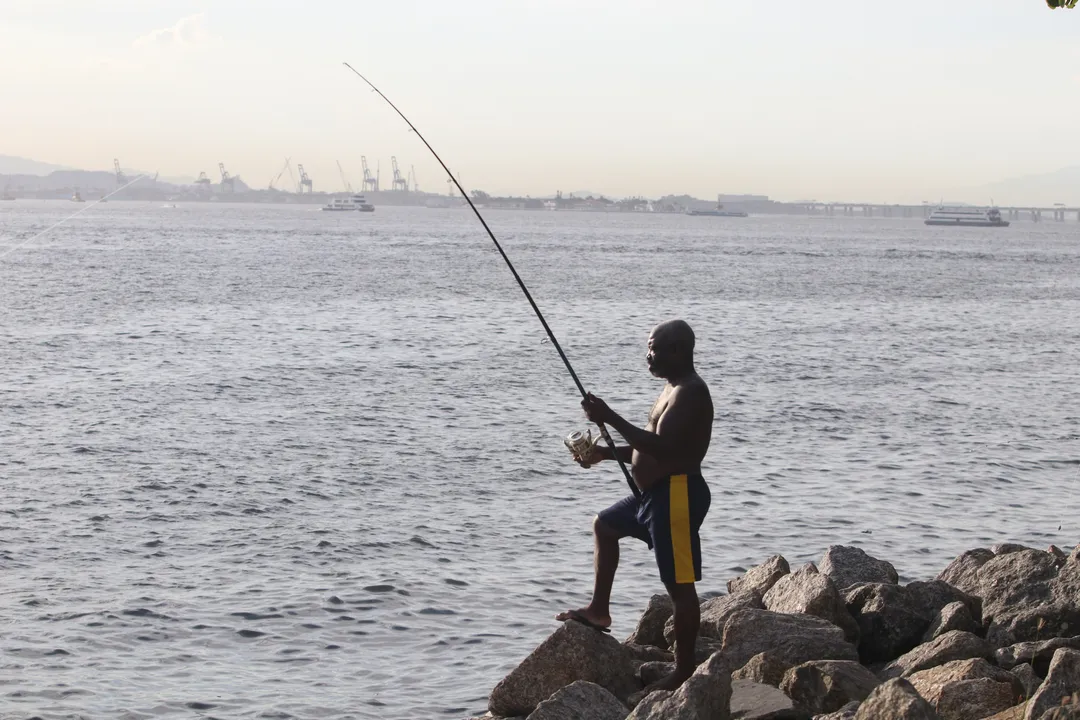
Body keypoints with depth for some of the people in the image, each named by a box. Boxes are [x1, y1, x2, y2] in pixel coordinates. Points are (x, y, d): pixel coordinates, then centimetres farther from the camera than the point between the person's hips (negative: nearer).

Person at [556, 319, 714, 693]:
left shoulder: (690, 393, -18)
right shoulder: (676, 389, 15)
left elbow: (661, 447, -28)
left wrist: (611, 419, -24)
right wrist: (606, 453, 15)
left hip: (677, 494, -12)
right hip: (656, 492, 12)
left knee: (680, 585, -7)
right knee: (605, 525, 28)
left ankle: (684, 671, -2)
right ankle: (599, 610, 35)